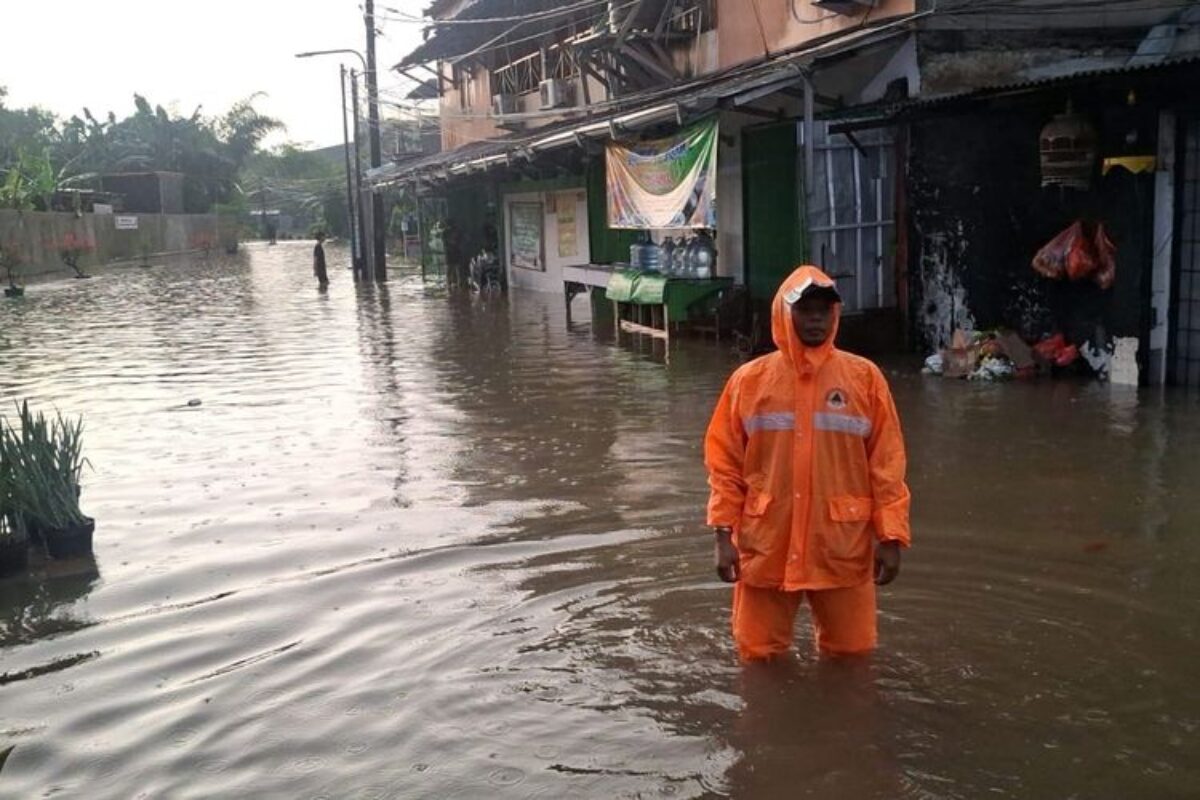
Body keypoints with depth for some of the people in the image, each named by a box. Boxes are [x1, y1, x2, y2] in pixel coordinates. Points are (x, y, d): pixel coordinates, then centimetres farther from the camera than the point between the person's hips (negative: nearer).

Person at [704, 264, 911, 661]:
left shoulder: (865, 378, -2)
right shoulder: (749, 380, -1)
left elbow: (886, 463, 0)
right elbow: (724, 463, 2)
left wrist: (890, 536, -4)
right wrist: (724, 534, -4)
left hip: (843, 550, 0)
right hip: (765, 547, 1)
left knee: (850, 651, 13)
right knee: (760, 653, 12)